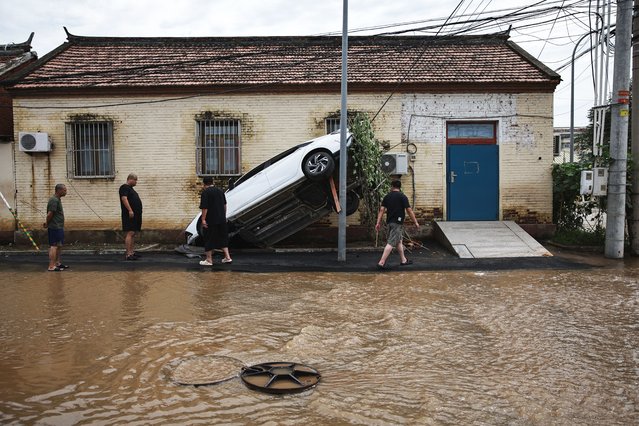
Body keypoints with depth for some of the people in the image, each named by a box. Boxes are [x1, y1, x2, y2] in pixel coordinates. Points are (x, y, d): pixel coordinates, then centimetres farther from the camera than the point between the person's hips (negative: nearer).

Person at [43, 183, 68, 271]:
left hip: (59, 227, 10)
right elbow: (50, 214, -21)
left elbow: (50, 214, 21)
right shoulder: (54, 200, -17)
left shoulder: (58, 199, 16)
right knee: (54, 246, -9)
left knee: (59, 245, 17)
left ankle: (58, 263, 27)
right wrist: (47, 224, -8)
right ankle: (51, 266, -8)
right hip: (55, 227, -10)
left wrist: (47, 223, 13)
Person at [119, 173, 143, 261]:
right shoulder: (124, 187, -8)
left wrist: (138, 212, 23)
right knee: (130, 233, -13)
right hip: (130, 214, -10)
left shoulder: (130, 188, 23)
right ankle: (128, 254, -16)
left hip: (135, 215, 10)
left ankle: (132, 251, 14)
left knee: (133, 234, 10)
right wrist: (130, 210, -26)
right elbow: (124, 198, -20)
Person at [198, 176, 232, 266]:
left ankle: (209, 260, 10)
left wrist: (203, 219, -15)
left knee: (209, 239, 4)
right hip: (221, 219, 6)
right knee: (222, 238, 15)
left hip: (210, 220, -6)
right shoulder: (220, 191, 9)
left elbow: (205, 207, -18)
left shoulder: (205, 192, -11)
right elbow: (224, 205, 16)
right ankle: (227, 257, 11)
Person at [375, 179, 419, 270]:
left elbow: (382, 210, 2)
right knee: (391, 243, -9)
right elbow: (409, 211, -9)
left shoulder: (387, 196, 7)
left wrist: (378, 223, 3)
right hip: (397, 222, -7)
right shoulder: (402, 196, -7)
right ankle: (381, 263, -14)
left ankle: (403, 260, 29)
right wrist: (416, 222, -1)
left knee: (399, 241, 20)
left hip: (390, 221, 7)